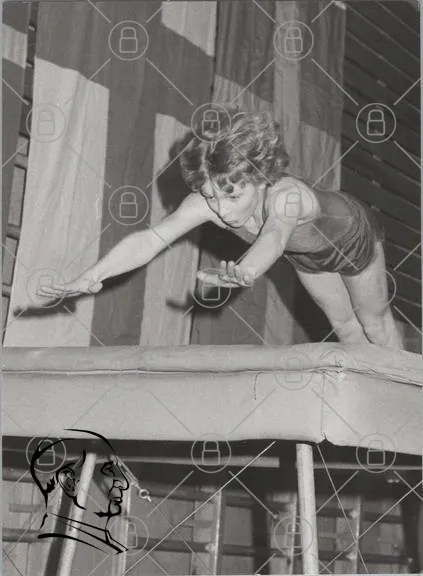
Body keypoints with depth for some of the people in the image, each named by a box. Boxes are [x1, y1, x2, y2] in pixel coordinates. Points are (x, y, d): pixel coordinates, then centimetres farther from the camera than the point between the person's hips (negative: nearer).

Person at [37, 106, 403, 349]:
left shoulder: (288, 196, -51)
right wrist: (93, 276, -66)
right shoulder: (206, 203, -38)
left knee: (374, 320, 16)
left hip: (354, 231, -4)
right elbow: (150, 239, -50)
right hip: (308, 254, 4)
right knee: (343, 324, 21)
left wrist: (248, 270, -96)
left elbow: (274, 235, -73)